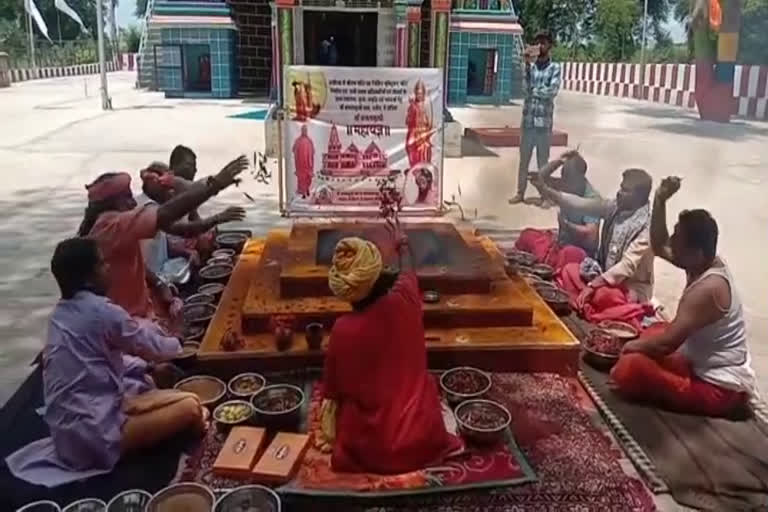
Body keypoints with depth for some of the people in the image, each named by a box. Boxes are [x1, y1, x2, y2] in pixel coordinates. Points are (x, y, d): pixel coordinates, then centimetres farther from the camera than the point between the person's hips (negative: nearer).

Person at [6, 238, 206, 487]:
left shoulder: (61, 312, 9)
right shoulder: (102, 311, -17)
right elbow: (153, 348, -3)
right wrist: (175, 343, 16)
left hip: (67, 429, 9)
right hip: (95, 432, -9)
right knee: (190, 406, -11)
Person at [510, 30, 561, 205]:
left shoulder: (555, 68, -1)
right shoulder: (530, 66, 8)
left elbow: (552, 91, -15)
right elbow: (526, 88, -8)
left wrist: (533, 90, -7)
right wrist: (527, 64, -13)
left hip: (544, 122, -3)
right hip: (527, 121, 3)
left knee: (543, 161, 4)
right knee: (524, 160, 9)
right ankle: (520, 193, 18)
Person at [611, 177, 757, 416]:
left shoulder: (707, 289, -28)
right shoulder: (707, 263, 0)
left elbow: (667, 343, -30)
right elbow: (659, 247, 9)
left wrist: (635, 346, -9)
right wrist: (660, 200, -4)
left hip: (721, 388, -10)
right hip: (707, 369, 10)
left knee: (628, 369, -25)